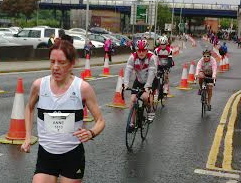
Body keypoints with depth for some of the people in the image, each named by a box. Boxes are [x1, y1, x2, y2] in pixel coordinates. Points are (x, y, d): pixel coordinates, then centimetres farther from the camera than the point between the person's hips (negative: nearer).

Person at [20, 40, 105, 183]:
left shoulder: (83, 88, -12)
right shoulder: (39, 85, -6)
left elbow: (100, 121, -5)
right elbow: (30, 108, 16)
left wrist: (91, 133, -26)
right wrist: (28, 137, 7)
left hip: (73, 156, -1)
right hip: (45, 155, 2)